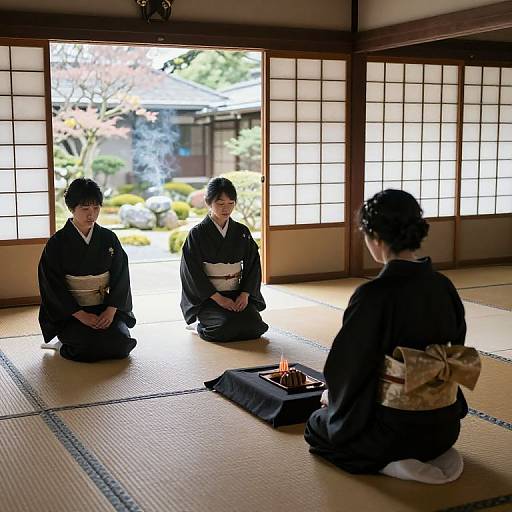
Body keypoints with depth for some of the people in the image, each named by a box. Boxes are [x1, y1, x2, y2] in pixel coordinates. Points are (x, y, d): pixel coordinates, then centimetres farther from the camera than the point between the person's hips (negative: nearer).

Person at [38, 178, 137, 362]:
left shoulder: (108, 238, 4)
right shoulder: (57, 243, -6)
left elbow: (121, 276, 2)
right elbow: (53, 286, -9)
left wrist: (111, 310, -13)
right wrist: (81, 315, -17)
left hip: (106, 307, 4)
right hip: (69, 311, -4)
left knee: (122, 342, -19)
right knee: (93, 346, -26)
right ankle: (67, 346, 9)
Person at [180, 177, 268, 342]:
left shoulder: (242, 232, 6)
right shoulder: (197, 234, -5)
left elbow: (253, 265, 7)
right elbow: (193, 272, -8)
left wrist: (245, 294, -10)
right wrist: (219, 298, -15)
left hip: (239, 295, 4)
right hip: (207, 297, -4)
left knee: (254, 324, -19)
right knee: (227, 326, -28)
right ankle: (204, 327, 7)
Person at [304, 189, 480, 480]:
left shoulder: (373, 295, -23)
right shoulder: (444, 287, -4)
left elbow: (347, 363, -13)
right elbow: (456, 354, 9)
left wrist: (333, 398, 11)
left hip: (393, 430, -7)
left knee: (318, 426, 22)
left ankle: (390, 462, 0)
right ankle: (435, 455, 15)